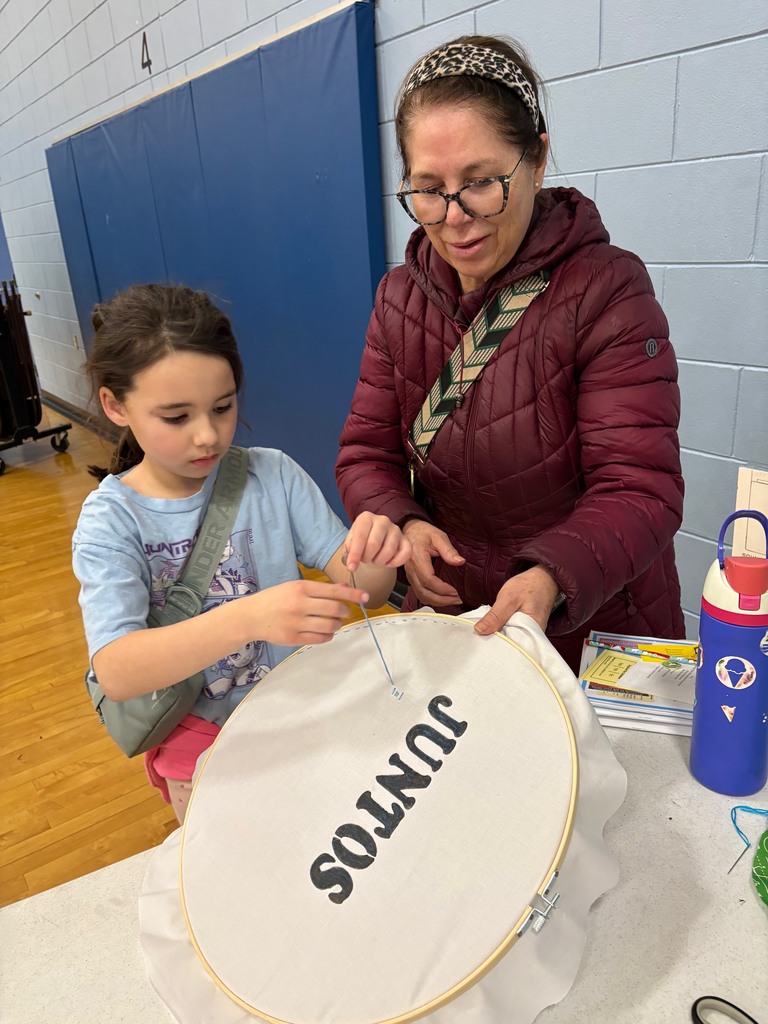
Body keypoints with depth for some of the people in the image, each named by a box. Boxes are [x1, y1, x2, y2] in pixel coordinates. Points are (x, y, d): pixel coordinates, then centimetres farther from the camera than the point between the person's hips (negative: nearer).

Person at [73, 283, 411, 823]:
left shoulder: (274, 475, -12)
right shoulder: (110, 520, -16)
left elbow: (366, 591, -12)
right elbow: (116, 673, -31)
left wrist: (376, 559, -36)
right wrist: (248, 619, -46)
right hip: (202, 740, -1)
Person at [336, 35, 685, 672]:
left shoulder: (609, 291, -16)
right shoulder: (399, 298, -1)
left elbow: (639, 489, -21)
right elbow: (367, 454, -1)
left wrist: (553, 578, -39)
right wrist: (402, 523, -22)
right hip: (448, 615, 4)